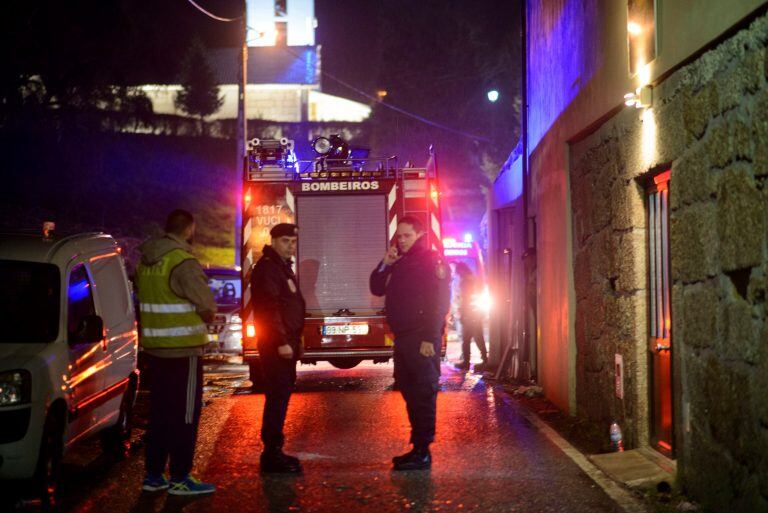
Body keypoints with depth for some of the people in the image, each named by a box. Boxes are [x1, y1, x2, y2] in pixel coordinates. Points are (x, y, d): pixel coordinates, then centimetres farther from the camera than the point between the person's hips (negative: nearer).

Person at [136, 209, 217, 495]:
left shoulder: (145, 261, 8)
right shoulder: (184, 263, -17)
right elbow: (208, 308, -17)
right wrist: (204, 315, 5)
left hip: (154, 348, 8)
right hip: (183, 350, -8)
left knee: (160, 412, 15)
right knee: (185, 415, 0)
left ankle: (153, 474, 20)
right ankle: (180, 479, 4)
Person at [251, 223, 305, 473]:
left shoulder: (284, 267, 19)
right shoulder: (267, 268, -13)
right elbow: (270, 308, -22)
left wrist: (295, 339, 22)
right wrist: (282, 342, -25)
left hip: (287, 342, 10)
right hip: (276, 343, -10)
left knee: (281, 396, 12)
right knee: (277, 397, -10)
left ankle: (274, 451, 18)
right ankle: (272, 455, -8)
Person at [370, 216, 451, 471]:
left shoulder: (432, 261, -9)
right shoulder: (399, 263, 18)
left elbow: (439, 303, -16)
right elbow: (377, 289, 18)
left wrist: (430, 339, -22)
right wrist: (385, 265, 2)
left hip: (421, 339, -9)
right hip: (402, 337, 9)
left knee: (423, 393, -6)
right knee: (409, 391, 12)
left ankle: (422, 452, -4)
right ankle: (418, 448, 19)